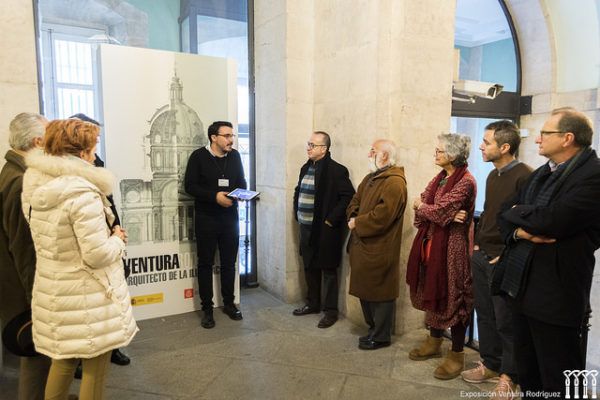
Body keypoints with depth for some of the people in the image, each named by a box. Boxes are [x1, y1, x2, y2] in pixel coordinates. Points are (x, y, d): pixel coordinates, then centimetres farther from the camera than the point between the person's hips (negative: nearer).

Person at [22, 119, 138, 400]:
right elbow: (97, 255, -24)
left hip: (52, 292, 8)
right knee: (94, 367, 11)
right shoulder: (82, 193, -23)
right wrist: (117, 239, -5)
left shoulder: (35, 187, 3)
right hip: (88, 296, -8)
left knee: (63, 359, 24)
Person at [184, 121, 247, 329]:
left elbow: (241, 182, 13)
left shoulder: (234, 156, 6)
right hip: (206, 218, -3)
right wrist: (215, 196, -21)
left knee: (229, 263, 11)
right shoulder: (199, 156, -7)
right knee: (205, 264, 5)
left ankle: (229, 303, 26)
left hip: (230, 217, 4)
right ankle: (207, 309, 16)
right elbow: (190, 186, -11)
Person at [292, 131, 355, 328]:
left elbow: (348, 196, -17)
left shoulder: (336, 170, -13)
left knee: (328, 271, 4)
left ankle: (331, 311, 16)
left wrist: (331, 219, -17)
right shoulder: (306, 168, 10)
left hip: (325, 230, -7)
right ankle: (313, 304, 34)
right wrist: (297, 214, 12)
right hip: (306, 228, 7)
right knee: (310, 268, 18)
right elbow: (298, 192, 21)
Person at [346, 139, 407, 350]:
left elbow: (382, 216, -25)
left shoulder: (394, 182, -17)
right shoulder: (370, 178, 15)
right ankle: (374, 329, 34)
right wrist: (353, 217, -2)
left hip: (380, 250, -9)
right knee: (365, 291, 18)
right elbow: (355, 202, 18)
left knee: (380, 293, 4)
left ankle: (381, 337, 19)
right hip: (363, 246, 9)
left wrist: (357, 223, -13)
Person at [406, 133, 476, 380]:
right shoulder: (440, 177, 12)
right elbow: (421, 205, 2)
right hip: (431, 243, 8)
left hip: (451, 246, -8)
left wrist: (420, 206, -2)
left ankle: (456, 355, 14)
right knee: (434, 293, 16)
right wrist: (448, 215, -16)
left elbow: (438, 211, -22)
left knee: (452, 296, 1)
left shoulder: (465, 181, -15)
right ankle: (434, 342, 32)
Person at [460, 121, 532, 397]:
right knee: (485, 313, 16)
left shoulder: (524, 176, -16)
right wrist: (477, 243, 13)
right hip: (482, 256, 8)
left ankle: (508, 375, 23)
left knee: (505, 321, 5)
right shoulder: (492, 175, 12)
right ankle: (490, 364, 32)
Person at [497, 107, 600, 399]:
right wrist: (518, 231, -12)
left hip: (555, 293, -8)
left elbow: (550, 221, -26)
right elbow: (506, 215, 11)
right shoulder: (541, 174, 12)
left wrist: (516, 212, -6)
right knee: (526, 371, 21)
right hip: (522, 284, 8)